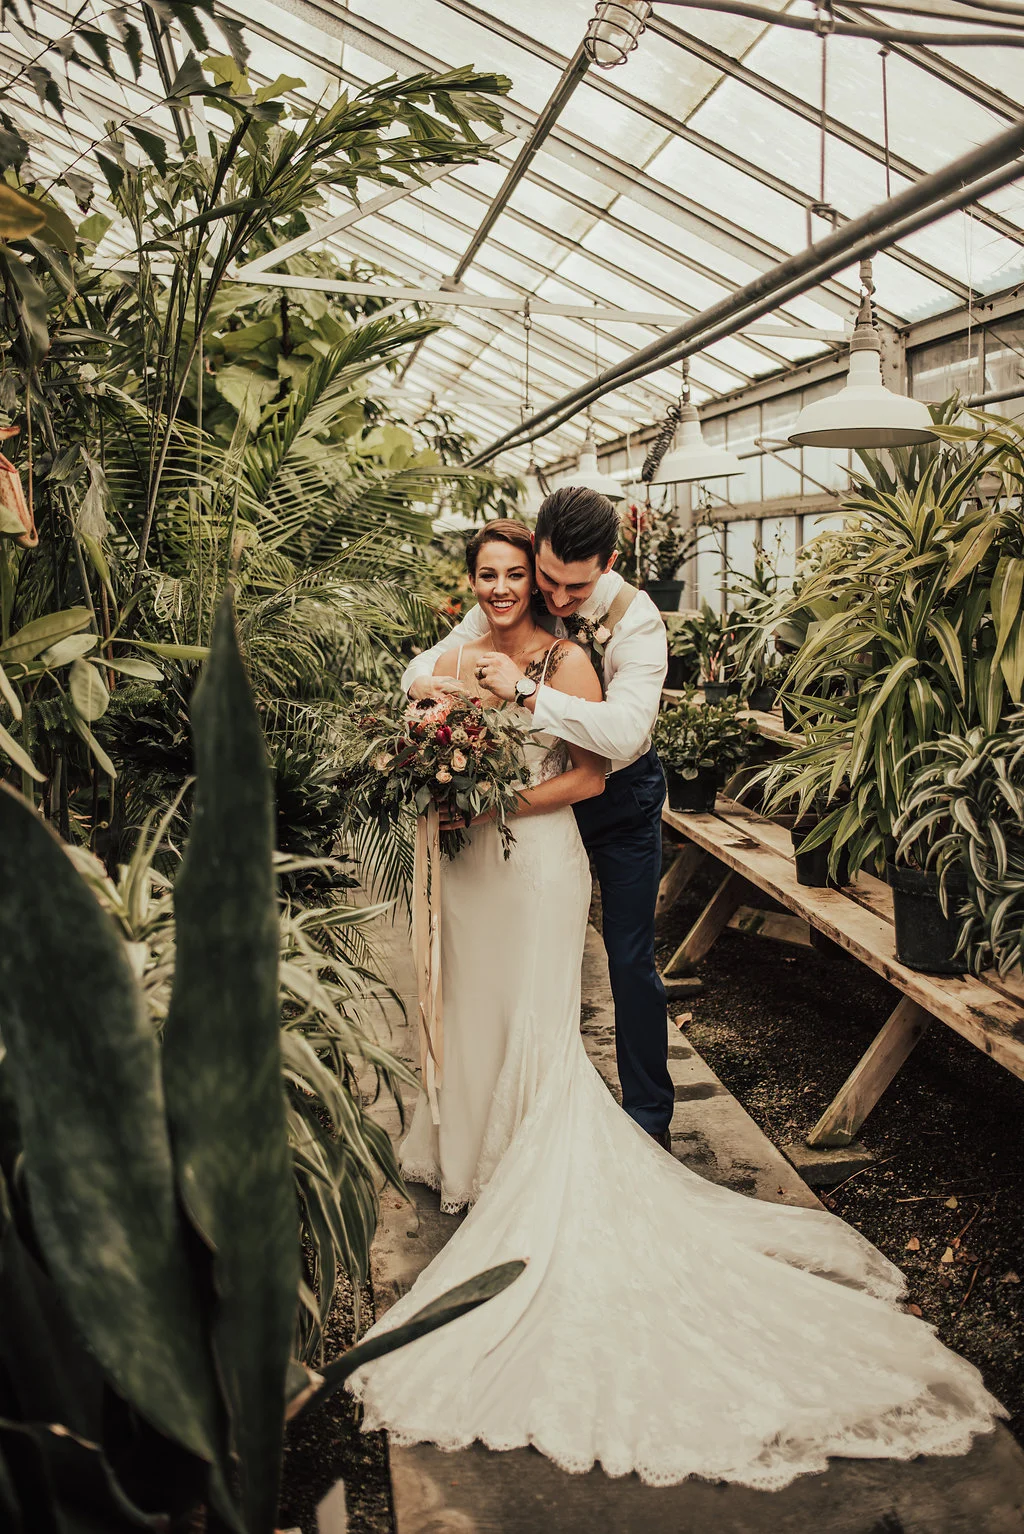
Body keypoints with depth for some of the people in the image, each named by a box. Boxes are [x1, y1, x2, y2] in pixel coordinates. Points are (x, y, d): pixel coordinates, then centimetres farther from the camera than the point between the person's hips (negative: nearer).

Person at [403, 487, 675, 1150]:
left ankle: (650, 1117, 20)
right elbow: (427, 665, -7)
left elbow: (624, 734, -40)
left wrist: (527, 689, -43)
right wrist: (426, 681, -32)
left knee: (631, 960, 1)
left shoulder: (636, 619, -26)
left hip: (621, 796, -4)